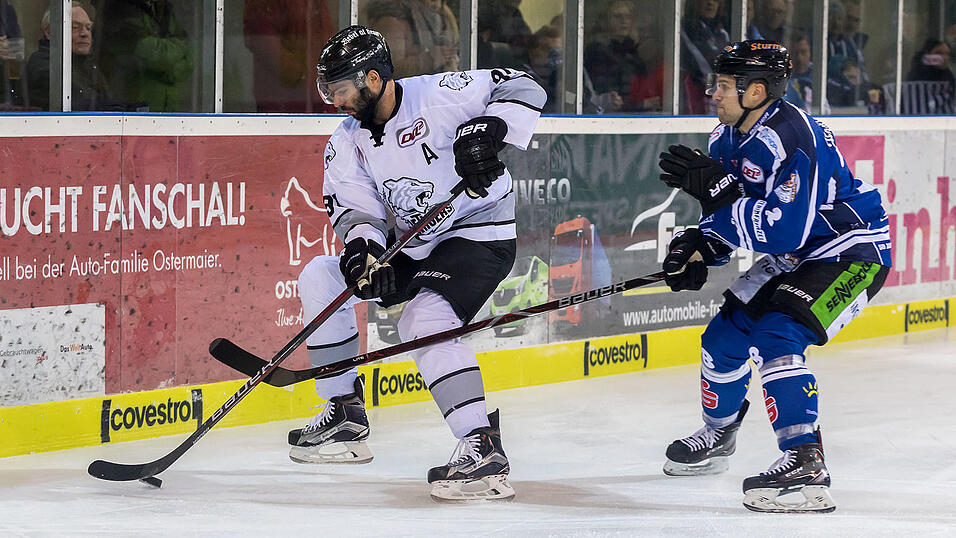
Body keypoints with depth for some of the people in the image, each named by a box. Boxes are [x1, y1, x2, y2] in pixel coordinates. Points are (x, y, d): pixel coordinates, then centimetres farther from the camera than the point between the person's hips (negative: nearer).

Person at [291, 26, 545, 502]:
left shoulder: (437, 96, -17)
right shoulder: (347, 143, 3)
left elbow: (522, 89, -17)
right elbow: (355, 208, -2)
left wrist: (488, 130, -33)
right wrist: (362, 250, -23)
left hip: (479, 237, -8)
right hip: (411, 249, 8)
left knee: (424, 322, -30)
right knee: (319, 279, 3)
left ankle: (484, 449, -33)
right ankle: (346, 416, 10)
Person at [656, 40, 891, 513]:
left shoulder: (792, 139, -30)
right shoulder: (727, 139, 0)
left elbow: (784, 230, -34)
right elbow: (730, 213, 13)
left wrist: (716, 192, -32)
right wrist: (700, 247, -7)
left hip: (852, 251, -10)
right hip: (794, 256, 10)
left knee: (777, 335, -27)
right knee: (727, 333, 10)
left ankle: (806, 465, -30)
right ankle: (718, 436, 37)